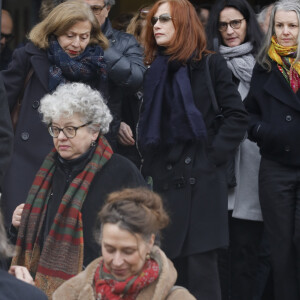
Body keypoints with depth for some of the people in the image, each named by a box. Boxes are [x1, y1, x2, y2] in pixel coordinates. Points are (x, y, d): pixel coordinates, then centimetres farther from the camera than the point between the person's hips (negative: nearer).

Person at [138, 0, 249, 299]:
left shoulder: (210, 65, 1)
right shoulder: (154, 71, 15)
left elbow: (237, 117, -5)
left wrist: (212, 157, -12)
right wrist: (147, 167, 7)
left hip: (200, 181, -5)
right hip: (162, 179, 5)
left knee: (200, 266, -7)